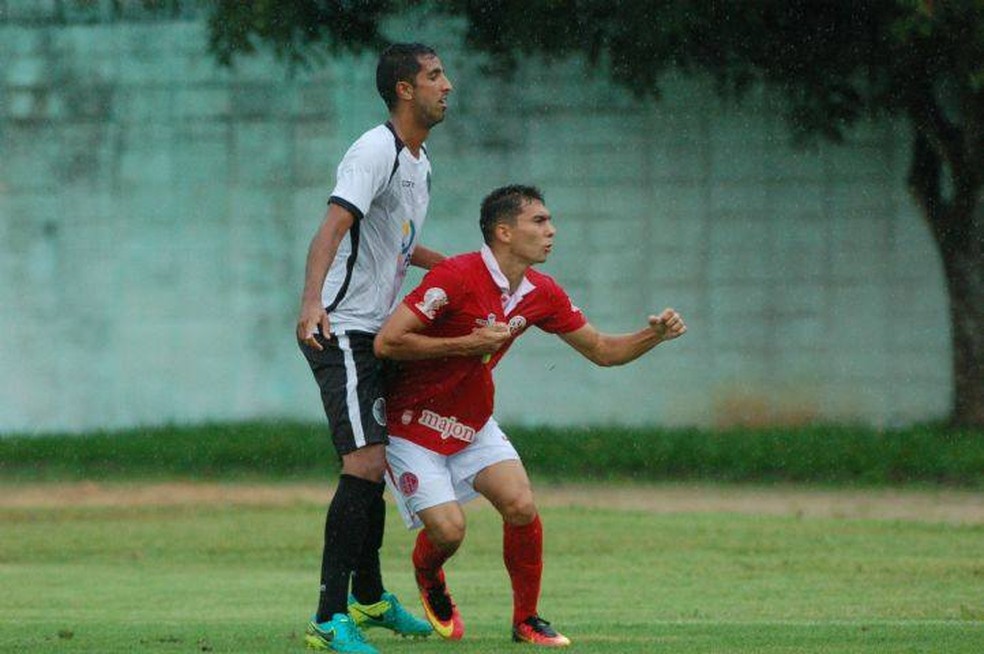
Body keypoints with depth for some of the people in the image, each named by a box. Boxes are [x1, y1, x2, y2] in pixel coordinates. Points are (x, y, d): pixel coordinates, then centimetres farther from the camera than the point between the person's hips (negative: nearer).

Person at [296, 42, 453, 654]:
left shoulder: (419, 161, 15)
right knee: (365, 464, -18)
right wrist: (312, 300, -44)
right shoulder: (376, 151, -16)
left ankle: (369, 598, 34)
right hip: (341, 329, -10)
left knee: (373, 465, 19)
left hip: (375, 335, 10)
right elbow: (334, 226, -30)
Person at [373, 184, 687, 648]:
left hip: (473, 425, 6)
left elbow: (602, 351, 8)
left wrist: (655, 335, -10)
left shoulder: (541, 294, -3)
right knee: (447, 529, -16)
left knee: (522, 507, -14)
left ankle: (527, 620, 4)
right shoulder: (457, 277, -25)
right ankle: (429, 579, 21)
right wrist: (468, 343, -26)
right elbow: (387, 343, -27)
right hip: (411, 422, -6)